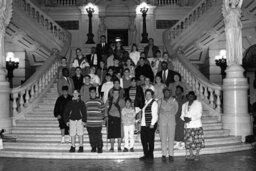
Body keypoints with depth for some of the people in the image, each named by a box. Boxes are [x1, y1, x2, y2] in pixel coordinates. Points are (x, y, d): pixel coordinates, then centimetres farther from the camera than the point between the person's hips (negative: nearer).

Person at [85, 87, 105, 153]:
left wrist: (101, 118, 0)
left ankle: (100, 148, 8)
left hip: (98, 123, -3)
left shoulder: (100, 101, 1)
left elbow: (103, 111, 6)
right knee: (91, 137, 7)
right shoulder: (87, 102, 10)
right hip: (89, 123, 3)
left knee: (98, 136, -4)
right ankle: (93, 147, 20)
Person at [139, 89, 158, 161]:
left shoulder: (154, 103, -5)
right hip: (144, 125, 7)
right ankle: (146, 155, 18)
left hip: (150, 125, -7)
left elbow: (155, 115, -10)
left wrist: (152, 124, -15)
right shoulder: (145, 103, 17)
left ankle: (150, 155, 11)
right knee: (143, 139, 8)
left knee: (150, 140, 0)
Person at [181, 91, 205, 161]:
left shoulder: (198, 103, 4)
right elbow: (182, 115, 13)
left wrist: (191, 118, -16)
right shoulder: (184, 105, 18)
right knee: (188, 141, -1)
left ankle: (197, 155, 7)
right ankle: (191, 155, 11)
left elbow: (199, 114, -6)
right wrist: (184, 118, -10)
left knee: (197, 140, -4)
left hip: (196, 125, -3)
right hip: (187, 125, 4)